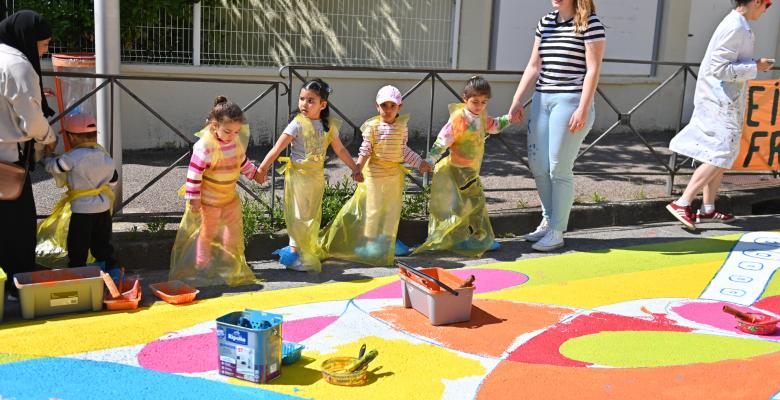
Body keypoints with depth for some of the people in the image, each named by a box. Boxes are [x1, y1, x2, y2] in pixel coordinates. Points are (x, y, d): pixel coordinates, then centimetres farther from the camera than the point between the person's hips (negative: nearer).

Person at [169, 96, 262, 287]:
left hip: (230, 194, 7)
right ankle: (202, 264, 22)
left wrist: (254, 174, 21)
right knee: (209, 230, 5)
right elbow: (194, 172, -24)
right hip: (210, 198, -7)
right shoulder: (205, 146, -27)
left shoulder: (236, 141, -5)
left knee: (235, 225, 16)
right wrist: (193, 198, -22)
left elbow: (242, 161, 14)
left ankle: (230, 259, 35)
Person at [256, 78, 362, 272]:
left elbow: (340, 150, 11)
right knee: (299, 214, -1)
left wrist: (355, 169, 11)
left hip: (317, 175, 5)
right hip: (298, 174, -5)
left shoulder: (329, 126, 1)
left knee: (313, 216, 14)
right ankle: (294, 251, 8)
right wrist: (262, 168, -19)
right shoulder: (298, 124, -13)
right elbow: (278, 148, -15)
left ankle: (310, 249, 27)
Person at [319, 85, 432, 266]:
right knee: (374, 208, 3)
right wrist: (358, 167, -24)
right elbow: (365, 150, -12)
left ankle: (387, 240, 26)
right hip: (375, 173, -5)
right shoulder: (372, 126, -12)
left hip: (395, 173, 5)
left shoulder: (402, 126, 2)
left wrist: (420, 163, 13)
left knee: (392, 208, 12)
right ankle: (369, 242, 14)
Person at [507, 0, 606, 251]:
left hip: (570, 101, -7)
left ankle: (557, 232, 8)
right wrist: (517, 100, 9)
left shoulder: (590, 23, -5)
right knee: (537, 165, 8)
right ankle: (548, 221, 25)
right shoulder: (545, 22, 13)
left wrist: (583, 109, -16)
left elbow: (593, 69, -9)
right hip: (542, 99, 7)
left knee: (559, 168, -4)